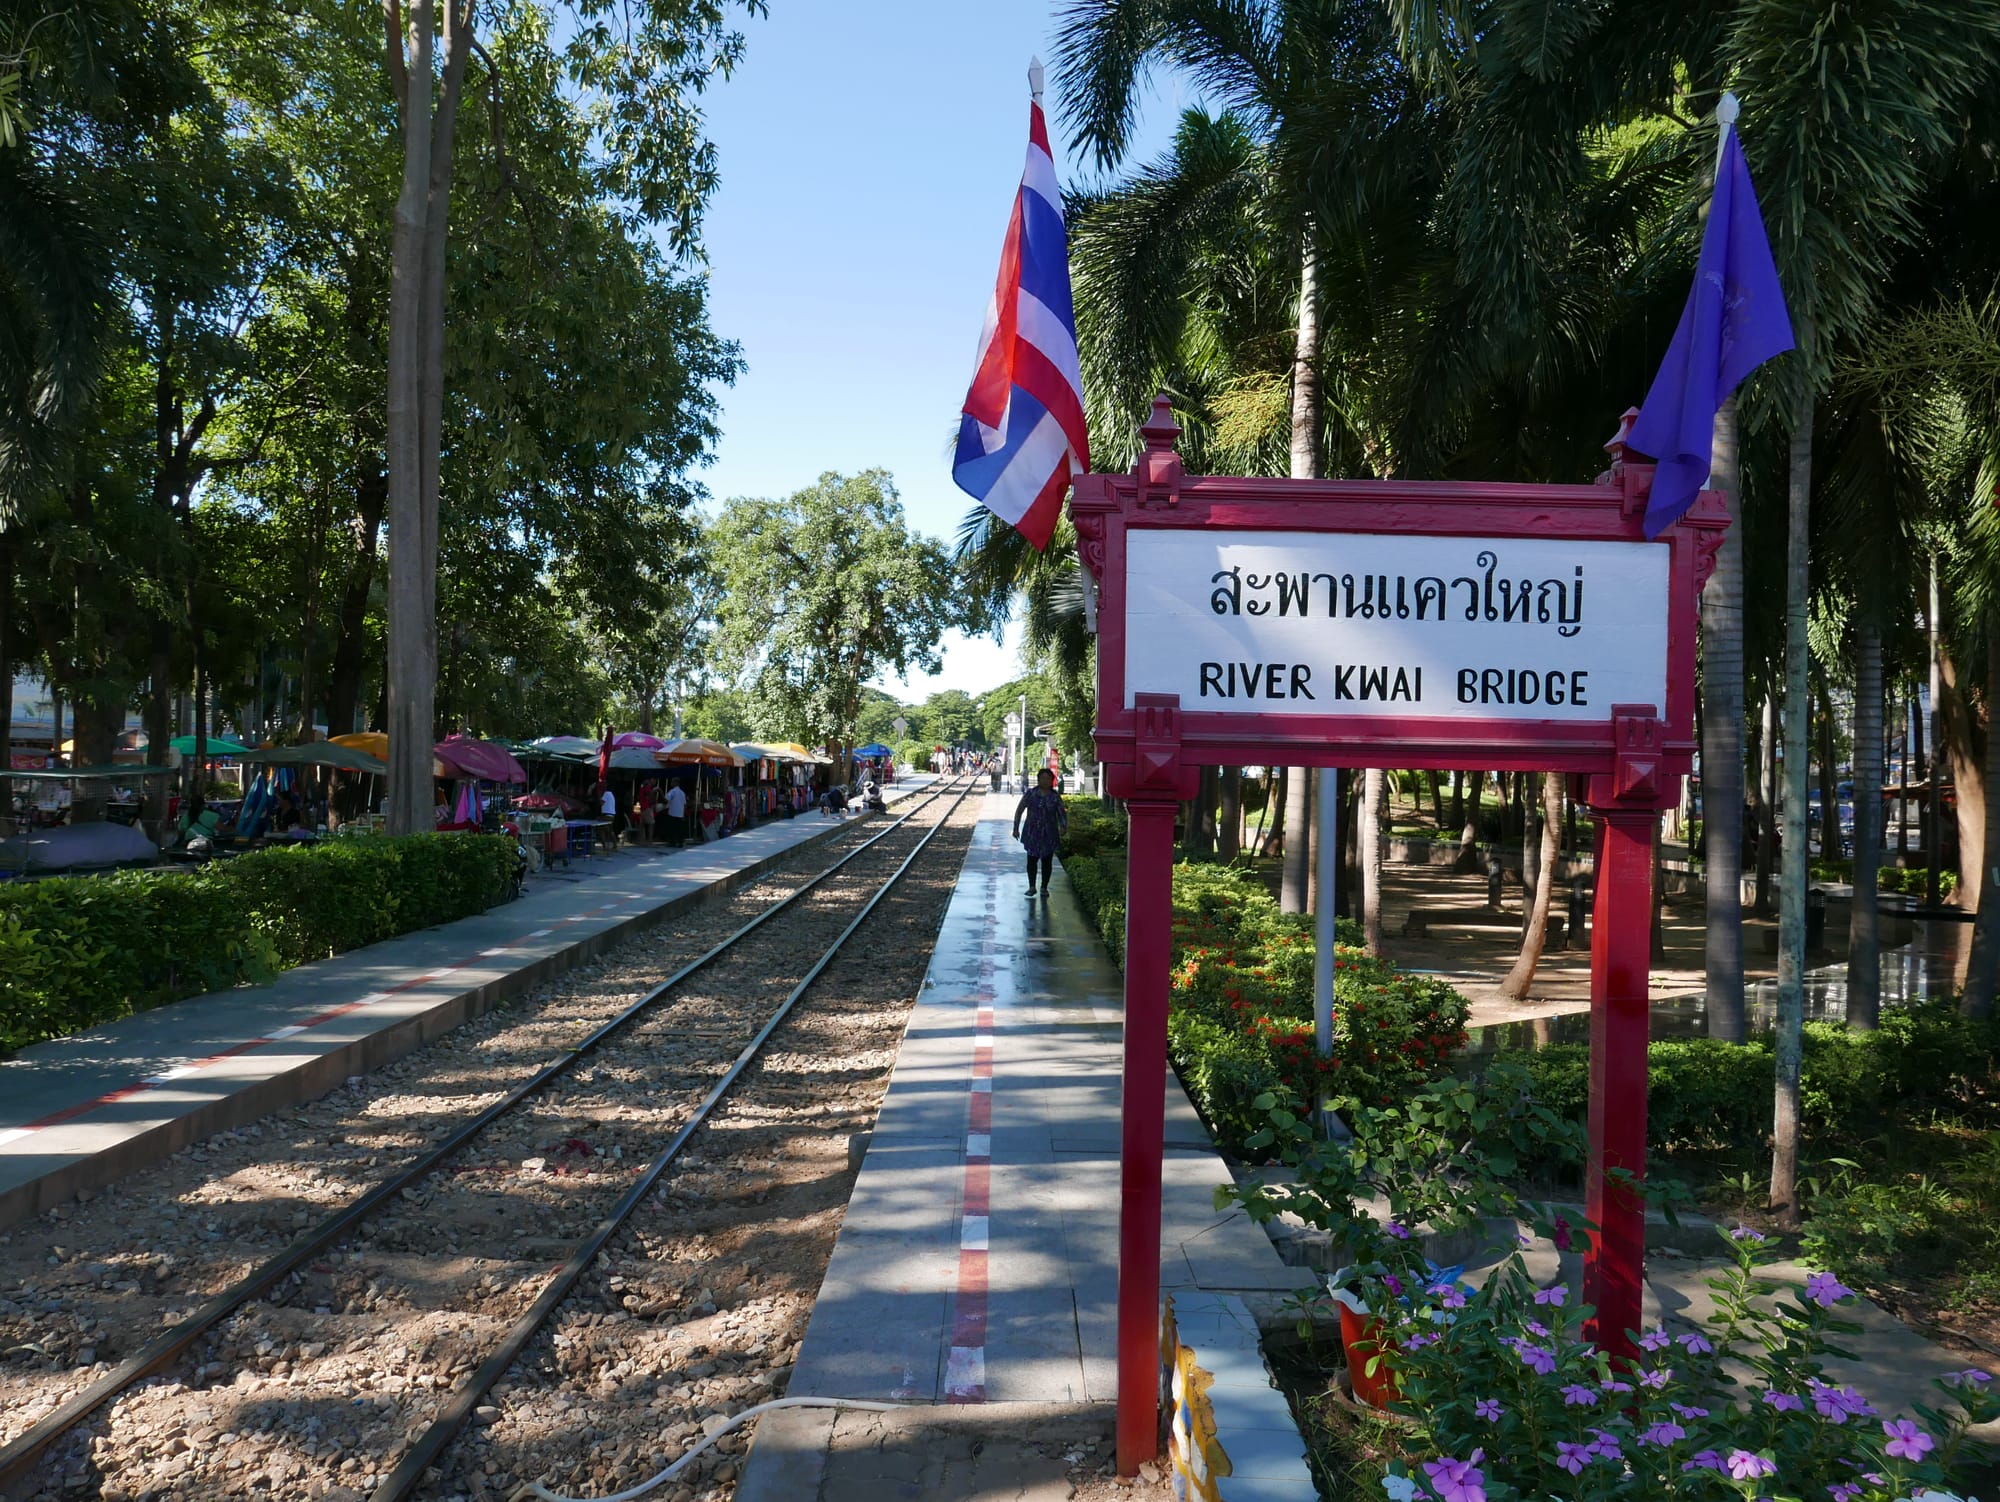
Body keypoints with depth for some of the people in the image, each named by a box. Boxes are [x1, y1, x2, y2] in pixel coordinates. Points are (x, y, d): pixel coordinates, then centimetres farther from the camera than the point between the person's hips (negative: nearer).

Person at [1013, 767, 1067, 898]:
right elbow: (1019, 810, 2)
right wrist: (1016, 828, -1)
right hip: (1032, 833, -1)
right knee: (1032, 859, 2)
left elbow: (1062, 814, 6)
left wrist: (1063, 829, -7)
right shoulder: (1030, 793, -2)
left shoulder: (1055, 797, 1)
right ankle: (1031, 886, 14)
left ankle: (1044, 888, 17)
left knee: (1047, 861, 5)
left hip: (1049, 834, 1)